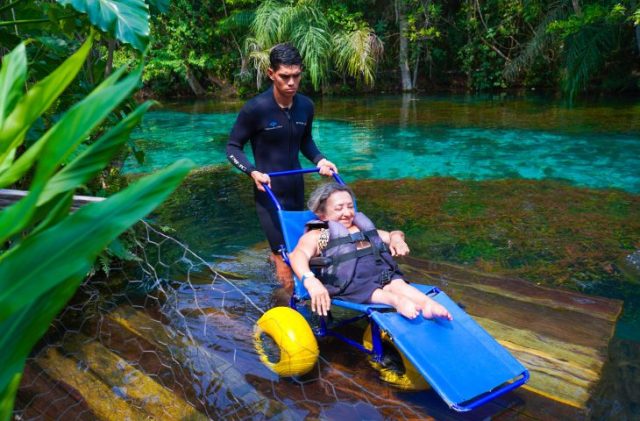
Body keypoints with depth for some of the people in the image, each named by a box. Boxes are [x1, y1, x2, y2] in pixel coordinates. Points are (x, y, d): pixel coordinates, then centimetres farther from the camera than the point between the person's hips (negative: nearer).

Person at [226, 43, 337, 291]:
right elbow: (232, 147, -7)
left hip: (296, 189, 6)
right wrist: (253, 171, -24)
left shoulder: (305, 106, 0)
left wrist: (319, 159, 0)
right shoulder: (255, 109, -16)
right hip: (269, 192, -6)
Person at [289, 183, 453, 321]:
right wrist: (310, 281, -28)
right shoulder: (315, 235, 17)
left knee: (397, 284, -28)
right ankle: (397, 301, -59)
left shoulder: (363, 227, 37)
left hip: (381, 269, 4)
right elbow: (298, 254, -4)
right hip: (348, 277, -4)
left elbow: (393, 234, 43)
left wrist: (396, 238, 14)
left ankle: (428, 304, -51)